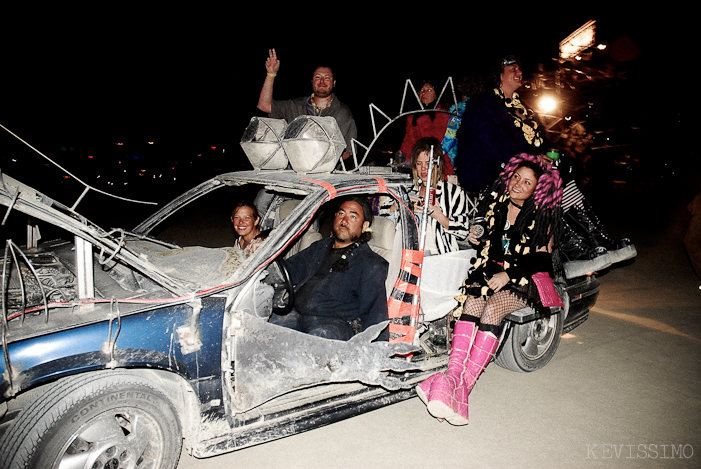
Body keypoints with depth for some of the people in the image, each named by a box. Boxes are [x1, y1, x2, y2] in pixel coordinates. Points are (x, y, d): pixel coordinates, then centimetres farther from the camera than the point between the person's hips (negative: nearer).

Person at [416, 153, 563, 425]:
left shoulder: (542, 216, -1)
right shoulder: (495, 203, 9)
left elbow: (542, 259, -5)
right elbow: (485, 240, 21)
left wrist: (508, 275, -16)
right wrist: (475, 237, -3)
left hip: (524, 280, -3)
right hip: (491, 270, 4)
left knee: (492, 309, -32)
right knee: (473, 302, -30)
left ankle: (463, 385, -39)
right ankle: (453, 374, -42)